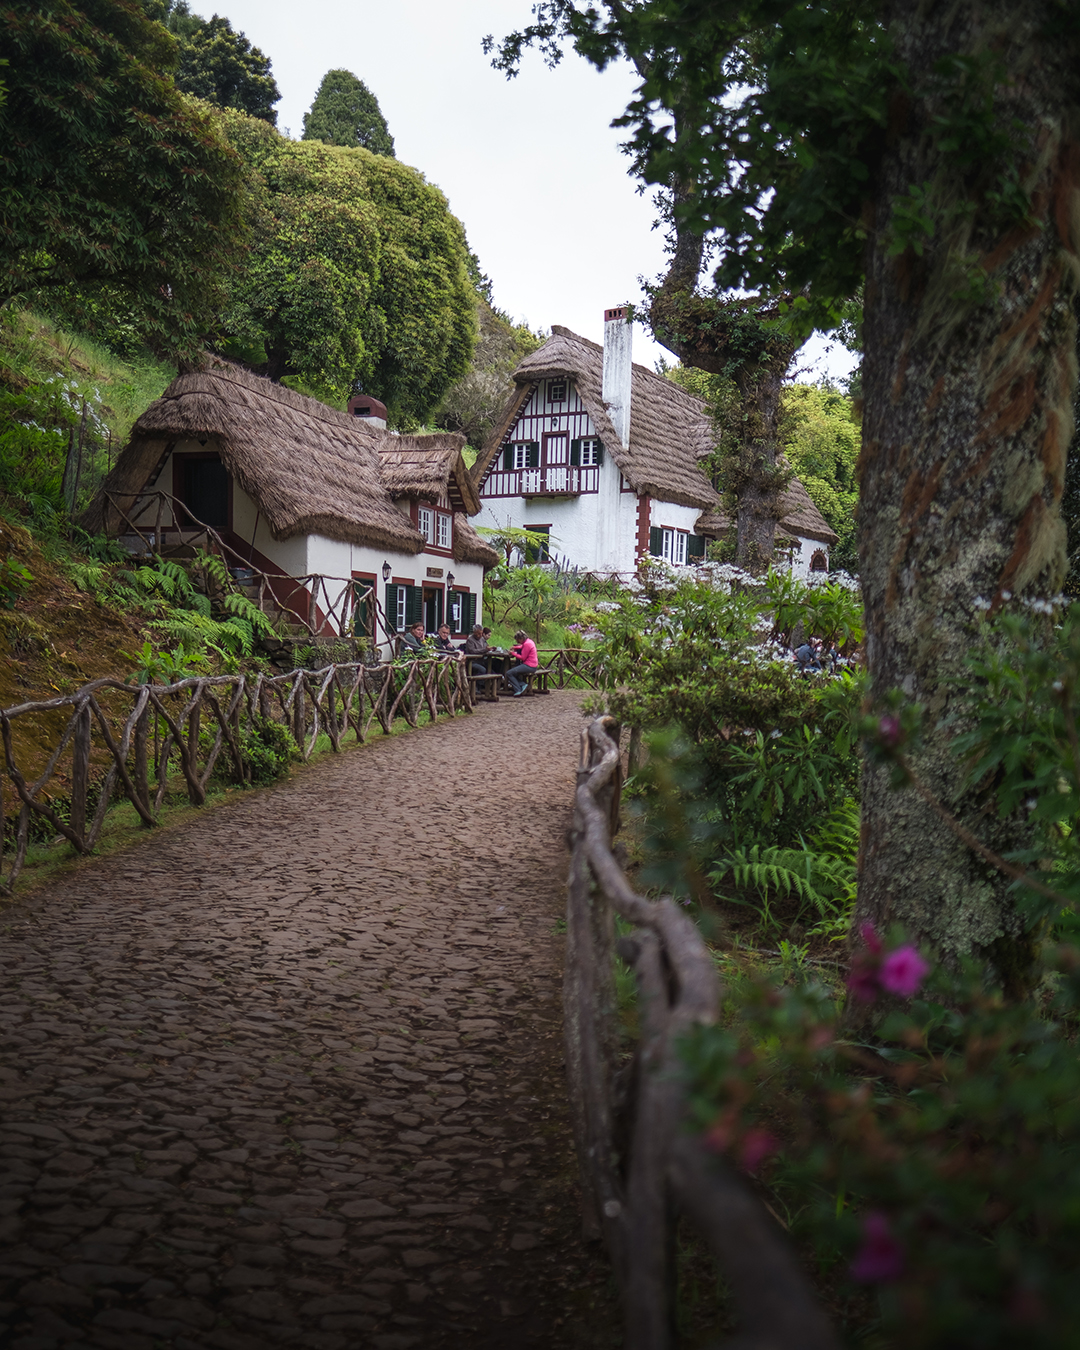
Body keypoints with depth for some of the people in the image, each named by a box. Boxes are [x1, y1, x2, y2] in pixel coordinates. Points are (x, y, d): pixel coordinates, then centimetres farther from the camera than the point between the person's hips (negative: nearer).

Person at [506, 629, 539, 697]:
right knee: (512, 670, 23)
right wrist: (515, 647, 12)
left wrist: (513, 653, -7)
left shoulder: (527, 644, -19)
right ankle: (523, 685, 5)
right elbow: (522, 647, 31)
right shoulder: (529, 641, 11)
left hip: (529, 666, -11)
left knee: (509, 673, -12)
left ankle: (518, 691, -11)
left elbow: (523, 658, -18)